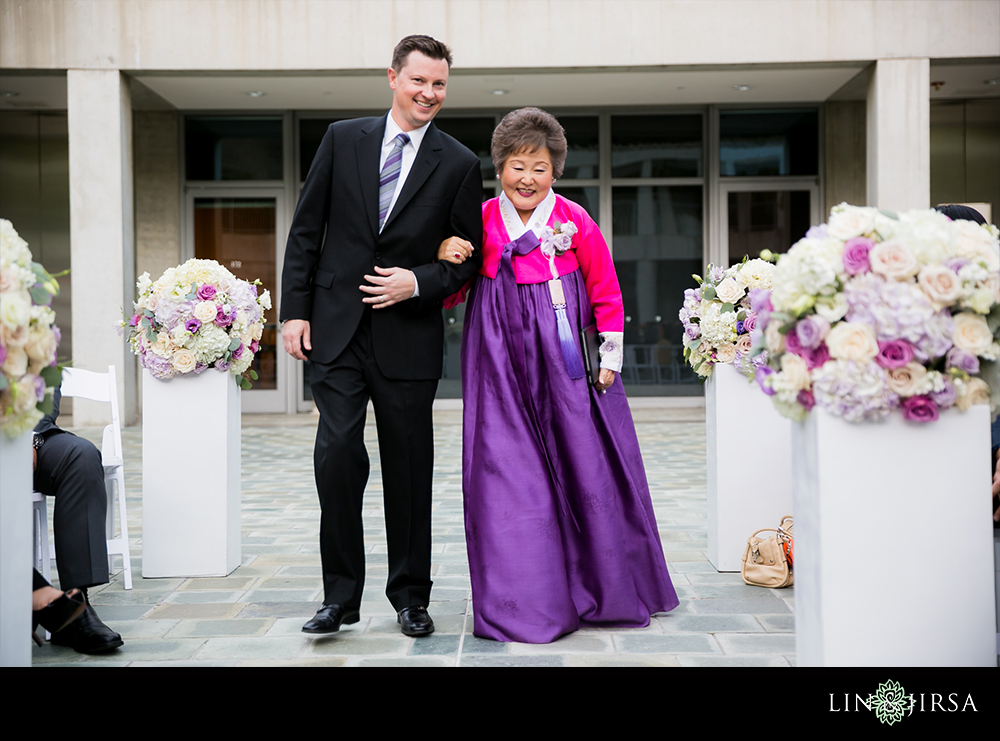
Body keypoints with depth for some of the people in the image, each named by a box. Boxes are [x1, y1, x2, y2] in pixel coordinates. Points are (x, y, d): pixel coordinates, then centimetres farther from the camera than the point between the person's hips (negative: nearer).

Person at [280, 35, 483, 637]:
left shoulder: (460, 164, 3)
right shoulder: (343, 139, 7)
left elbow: (467, 258, 5)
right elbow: (306, 230, 7)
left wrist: (417, 283, -12)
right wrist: (295, 310, 1)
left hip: (409, 334, 0)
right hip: (336, 331, 1)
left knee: (409, 468, 7)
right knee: (338, 454, -7)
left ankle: (411, 596, 22)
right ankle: (341, 596, 7)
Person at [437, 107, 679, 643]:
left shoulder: (575, 222, 0)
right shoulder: (480, 221, 5)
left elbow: (606, 293, 5)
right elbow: (452, 293, 10)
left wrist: (610, 358, 2)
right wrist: (445, 259, -10)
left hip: (565, 360, -1)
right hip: (501, 365, 1)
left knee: (584, 467, 5)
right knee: (508, 472, -2)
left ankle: (605, 589, 26)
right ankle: (522, 604, 9)